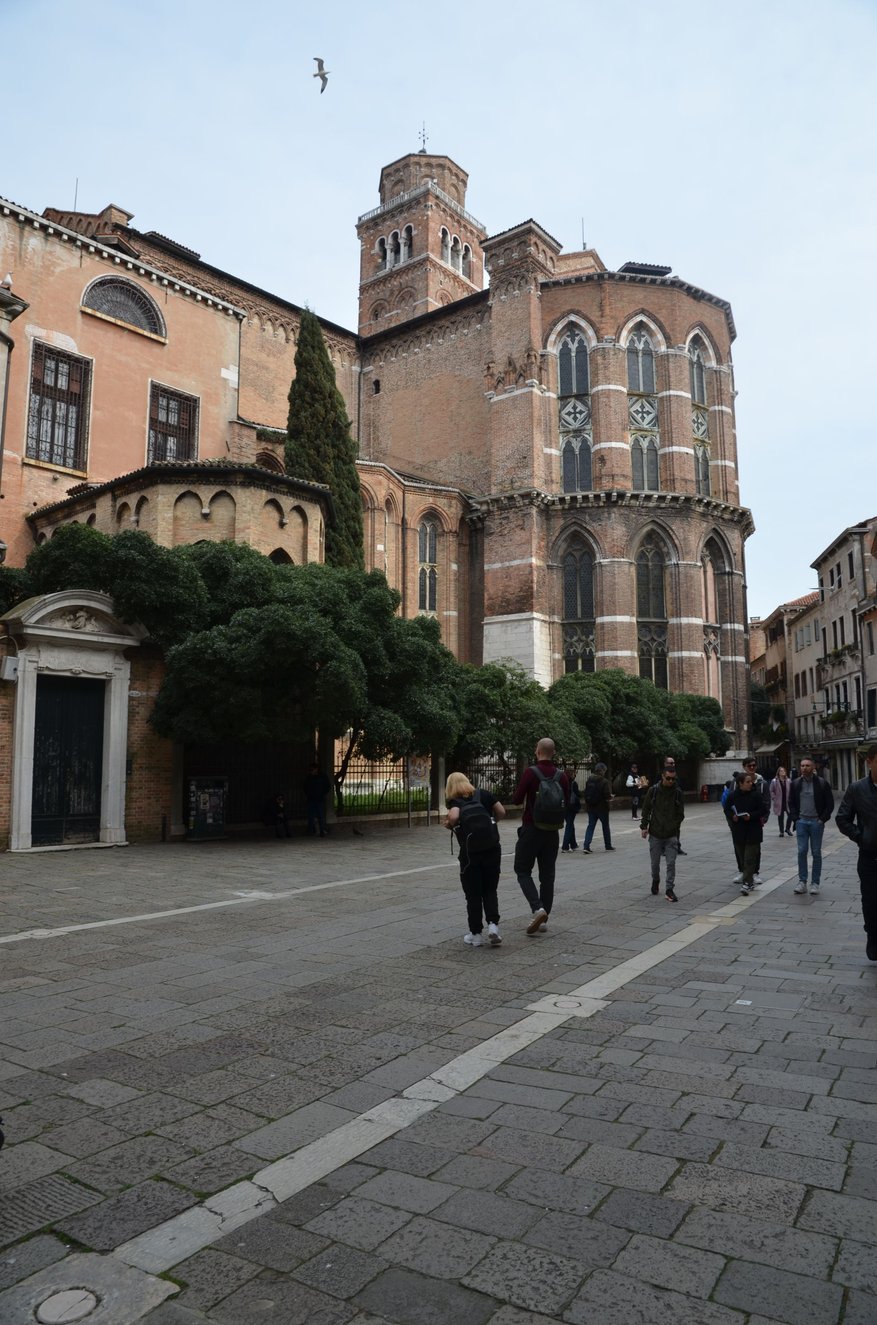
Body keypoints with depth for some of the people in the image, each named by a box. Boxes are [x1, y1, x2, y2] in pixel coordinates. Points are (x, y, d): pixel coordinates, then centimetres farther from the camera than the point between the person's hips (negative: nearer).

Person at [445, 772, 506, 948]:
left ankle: (476, 934, 14)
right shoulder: (484, 795, 9)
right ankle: (493, 924, -2)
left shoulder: (454, 801, 0)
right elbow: (502, 813, 4)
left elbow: (454, 817, -20)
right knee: (490, 890, 15)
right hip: (492, 848, 2)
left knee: (473, 894, 10)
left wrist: (449, 825, 0)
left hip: (469, 852, -2)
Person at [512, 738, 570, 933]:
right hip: (552, 831, 4)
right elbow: (567, 803, 7)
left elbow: (517, 799, -10)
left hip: (531, 829, -4)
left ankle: (538, 909, -14)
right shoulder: (561, 776, 1)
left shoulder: (530, 772, -13)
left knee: (523, 870, 5)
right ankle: (543, 918, 13)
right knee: (547, 874, 11)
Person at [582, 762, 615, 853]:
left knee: (590, 826, 7)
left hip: (590, 807, 4)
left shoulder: (589, 781, 0)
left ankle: (586, 846, -7)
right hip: (602, 808, -4)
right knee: (605, 826, 13)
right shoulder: (604, 781, -17)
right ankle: (608, 846, 24)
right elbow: (607, 795, -19)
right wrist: (610, 797, 3)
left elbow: (586, 794, 3)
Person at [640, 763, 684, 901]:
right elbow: (646, 809, 4)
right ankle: (655, 881, 38)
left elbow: (680, 814, 4)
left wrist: (674, 827, -5)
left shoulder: (678, 793, -2)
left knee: (671, 863, -5)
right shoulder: (653, 791, -3)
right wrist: (644, 826, -1)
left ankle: (669, 889, 3)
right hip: (655, 834, 0)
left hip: (671, 835, 0)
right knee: (655, 863, 12)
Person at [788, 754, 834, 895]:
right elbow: (791, 803, 12)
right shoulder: (796, 783, 5)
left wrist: (823, 819, -7)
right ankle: (802, 881, 7)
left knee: (816, 853, 4)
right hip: (801, 822, 2)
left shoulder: (822, 783, -4)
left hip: (816, 822, -2)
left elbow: (830, 804, -1)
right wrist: (796, 818, 1)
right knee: (801, 852, 0)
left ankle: (815, 883, 10)